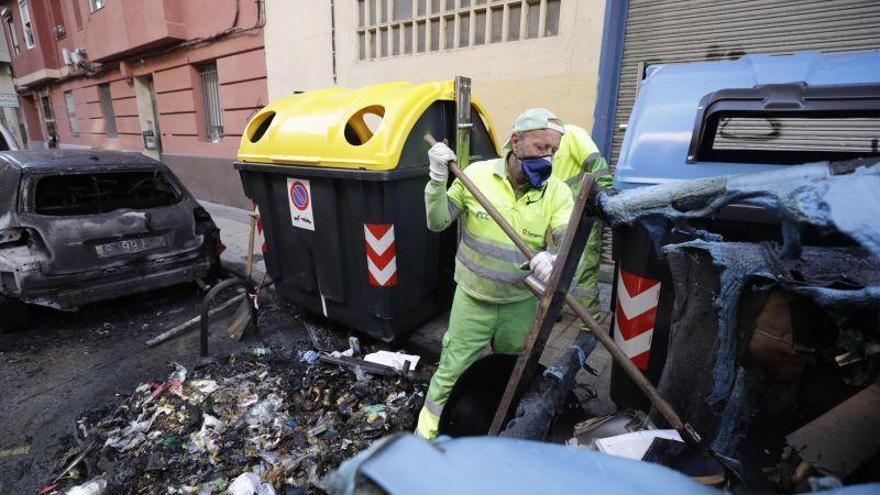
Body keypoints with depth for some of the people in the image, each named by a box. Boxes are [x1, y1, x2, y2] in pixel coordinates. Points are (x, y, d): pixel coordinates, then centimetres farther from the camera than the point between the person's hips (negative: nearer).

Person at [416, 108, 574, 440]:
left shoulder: (558, 192, -8)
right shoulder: (477, 174, -10)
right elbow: (437, 223, -5)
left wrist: (553, 259, -41)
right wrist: (438, 179, -21)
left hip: (521, 304, 2)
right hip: (472, 299, -2)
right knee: (452, 371, 8)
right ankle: (426, 431, 32)